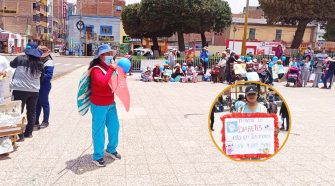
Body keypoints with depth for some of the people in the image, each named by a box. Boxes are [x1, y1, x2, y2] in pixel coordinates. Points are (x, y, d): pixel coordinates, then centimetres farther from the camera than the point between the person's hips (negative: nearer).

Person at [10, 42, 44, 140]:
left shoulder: (20, 59, -10)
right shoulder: (39, 63, -2)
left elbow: (12, 64, 12)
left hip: (20, 90, -3)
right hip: (34, 91, 4)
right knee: (32, 112, 16)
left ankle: (20, 135, 3)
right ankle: (29, 133, 24)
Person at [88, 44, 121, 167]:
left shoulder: (109, 66, 8)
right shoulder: (96, 69, -18)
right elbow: (102, 82, -37)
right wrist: (111, 69, -29)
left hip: (111, 103, 8)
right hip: (99, 105, -8)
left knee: (114, 127, 17)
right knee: (98, 130, 2)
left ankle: (111, 149, 38)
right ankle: (97, 157, 17)